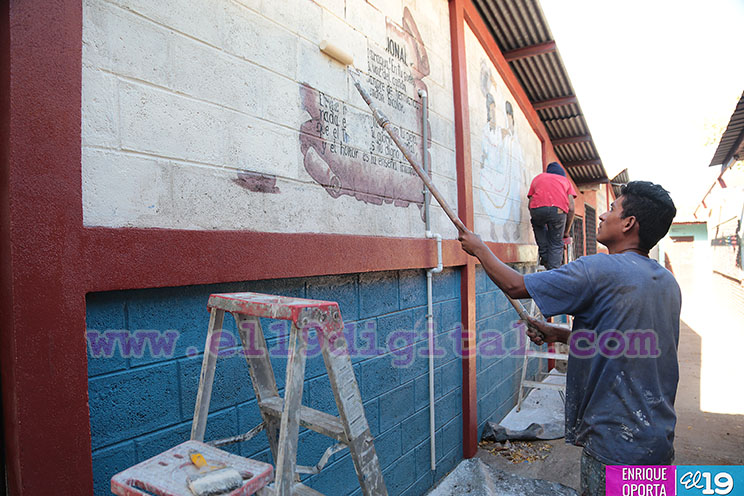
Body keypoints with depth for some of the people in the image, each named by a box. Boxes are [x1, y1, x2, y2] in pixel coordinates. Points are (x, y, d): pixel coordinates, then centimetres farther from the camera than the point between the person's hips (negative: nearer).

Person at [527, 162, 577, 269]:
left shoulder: (538, 178, 33)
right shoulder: (566, 180, 30)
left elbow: (530, 204, 24)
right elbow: (571, 208, 19)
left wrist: (535, 218, 37)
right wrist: (567, 231, 27)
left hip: (537, 208, 1)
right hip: (558, 210, -1)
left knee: (538, 226, 35)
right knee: (556, 245, 13)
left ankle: (544, 255, 23)